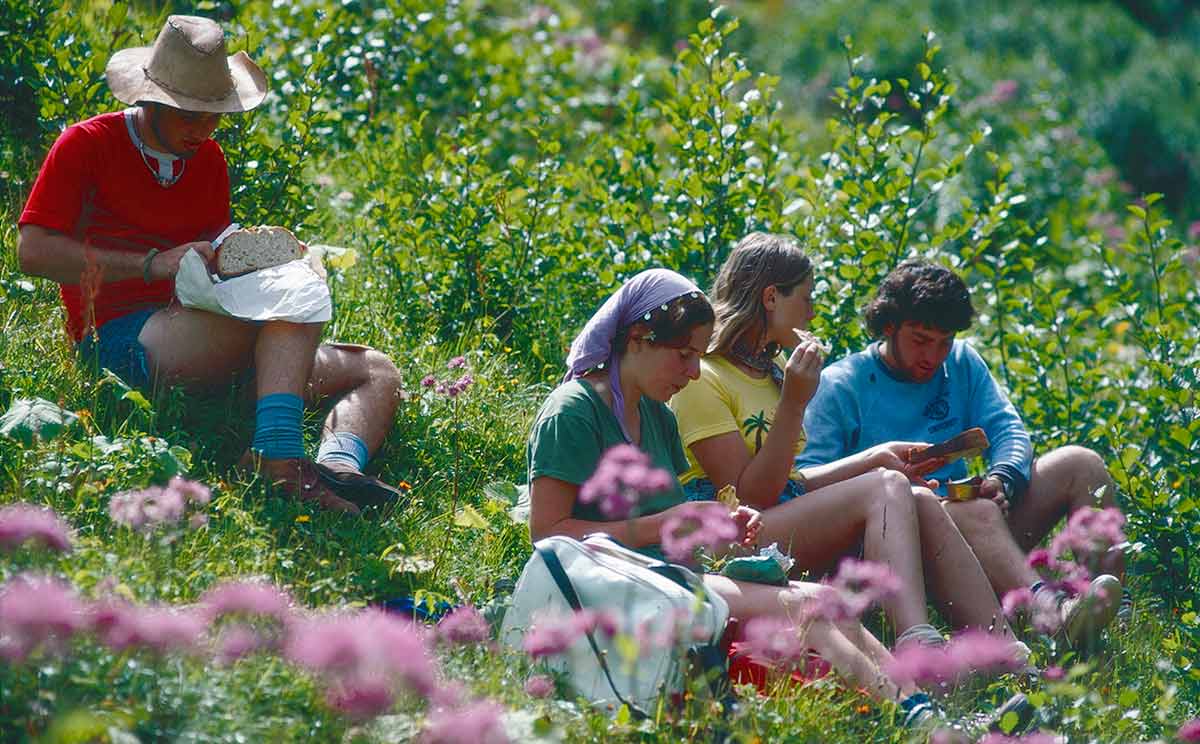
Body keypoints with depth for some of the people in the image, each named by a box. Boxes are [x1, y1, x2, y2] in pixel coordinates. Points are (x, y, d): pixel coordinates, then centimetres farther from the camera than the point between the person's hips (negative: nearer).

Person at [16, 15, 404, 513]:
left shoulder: (208, 159, 21)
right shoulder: (87, 145, 0)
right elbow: (33, 251, -10)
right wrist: (155, 264, -18)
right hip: (120, 340, -8)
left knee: (377, 373, -4)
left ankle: (338, 464, -36)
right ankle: (278, 455, -46)